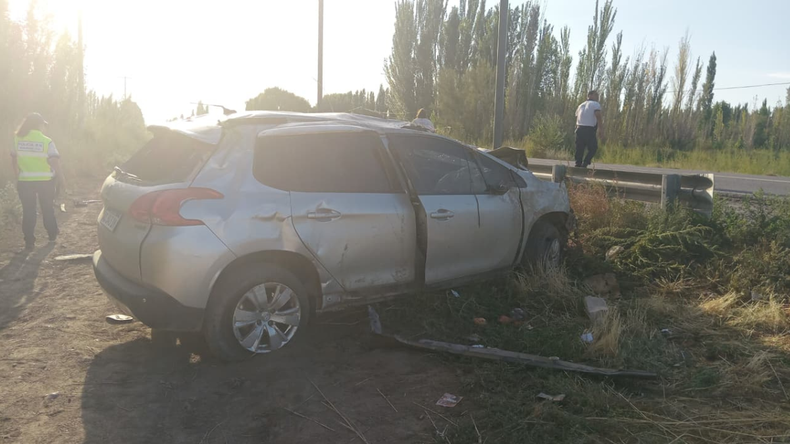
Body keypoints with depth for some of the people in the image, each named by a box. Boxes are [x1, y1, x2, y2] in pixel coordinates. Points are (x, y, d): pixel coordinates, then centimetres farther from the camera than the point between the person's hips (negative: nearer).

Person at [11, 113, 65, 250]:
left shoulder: (17, 139, 1)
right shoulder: (46, 141, -9)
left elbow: (14, 160, 10)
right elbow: (55, 162, -15)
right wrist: (62, 180, -8)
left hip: (24, 181, 2)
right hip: (45, 181, -2)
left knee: (28, 211, 8)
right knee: (48, 209, 17)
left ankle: (29, 242, 10)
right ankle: (52, 235, 30)